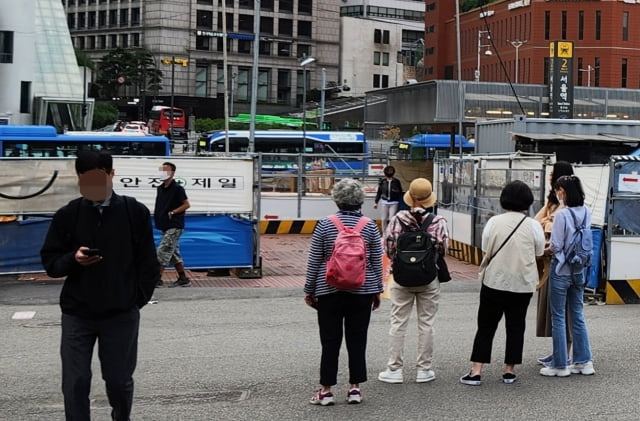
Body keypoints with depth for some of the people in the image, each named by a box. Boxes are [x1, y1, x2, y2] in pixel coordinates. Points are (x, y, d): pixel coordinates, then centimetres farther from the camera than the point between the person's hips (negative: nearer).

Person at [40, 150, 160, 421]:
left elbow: (147, 262, 3)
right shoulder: (67, 215, 1)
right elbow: (50, 262, 3)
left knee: (119, 380, 9)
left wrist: (138, 298, -3)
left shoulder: (135, 212, -2)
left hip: (122, 314, -1)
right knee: (75, 383, -2)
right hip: (77, 314, 1)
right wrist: (73, 259, -17)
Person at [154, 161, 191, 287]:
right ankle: (183, 279, 17)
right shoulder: (161, 188, 12)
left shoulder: (177, 188, -10)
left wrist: (172, 212, -17)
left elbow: (186, 205, -11)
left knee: (163, 252, -12)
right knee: (174, 253, 11)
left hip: (174, 227, -8)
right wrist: (157, 213, 6)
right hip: (166, 226, 8)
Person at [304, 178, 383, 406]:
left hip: (329, 290, -1)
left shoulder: (325, 225, -5)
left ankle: (326, 390, 9)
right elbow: (377, 261, 3)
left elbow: (314, 261, -2)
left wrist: (309, 290, 7)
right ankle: (355, 388, 13)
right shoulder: (370, 226, -1)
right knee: (357, 340, 8)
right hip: (362, 291, 1)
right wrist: (377, 290, 13)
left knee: (330, 340, 5)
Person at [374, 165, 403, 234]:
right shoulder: (382, 181, 0)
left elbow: (400, 192, 5)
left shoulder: (396, 181, -2)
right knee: (384, 219, 5)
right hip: (384, 202, 2)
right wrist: (376, 202, 6)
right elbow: (379, 192, 7)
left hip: (393, 203, -1)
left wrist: (397, 191, -18)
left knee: (392, 219, -6)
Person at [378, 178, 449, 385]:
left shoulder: (398, 219, -9)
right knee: (426, 323, 10)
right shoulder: (439, 221, -10)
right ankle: (424, 369, 16)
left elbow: (388, 248, -6)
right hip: (430, 279, 0)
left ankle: (394, 369, 11)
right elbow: (443, 249, -8)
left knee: (398, 323, 7)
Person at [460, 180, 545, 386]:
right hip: (522, 284, 0)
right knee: (515, 327, 12)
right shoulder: (533, 226, -6)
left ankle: (476, 371, 2)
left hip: (494, 281, 0)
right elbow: (539, 253, 3)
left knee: (486, 326, 6)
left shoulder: (494, 222, -6)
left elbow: (485, 251, 0)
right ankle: (509, 370, 16)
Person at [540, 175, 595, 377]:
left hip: (561, 270, -6)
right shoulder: (586, 213, 1)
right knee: (577, 315, 15)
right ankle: (584, 361, 18)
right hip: (579, 270, 6)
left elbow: (556, 246, -16)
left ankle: (560, 365, 8)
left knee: (558, 317, 3)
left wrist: (545, 248, 4)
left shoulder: (562, 214, -19)